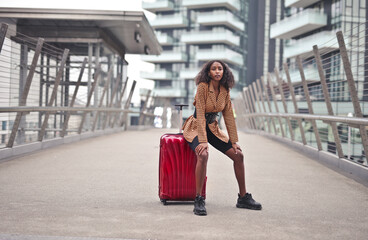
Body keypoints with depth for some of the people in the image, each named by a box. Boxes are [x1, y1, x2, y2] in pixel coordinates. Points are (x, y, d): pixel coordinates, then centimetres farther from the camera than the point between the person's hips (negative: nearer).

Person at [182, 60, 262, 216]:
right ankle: (198, 201, -28)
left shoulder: (225, 91, 0)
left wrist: (234, 141, 0)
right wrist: (203, 141, -29)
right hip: (196, 127, -6)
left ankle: (243, 198, 10)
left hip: (212, 128, 7)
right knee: (203, 155, -35)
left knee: (238, 155, -3)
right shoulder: (202, 87, -18)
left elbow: (229, 116, 4)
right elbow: (200, 115, -23)